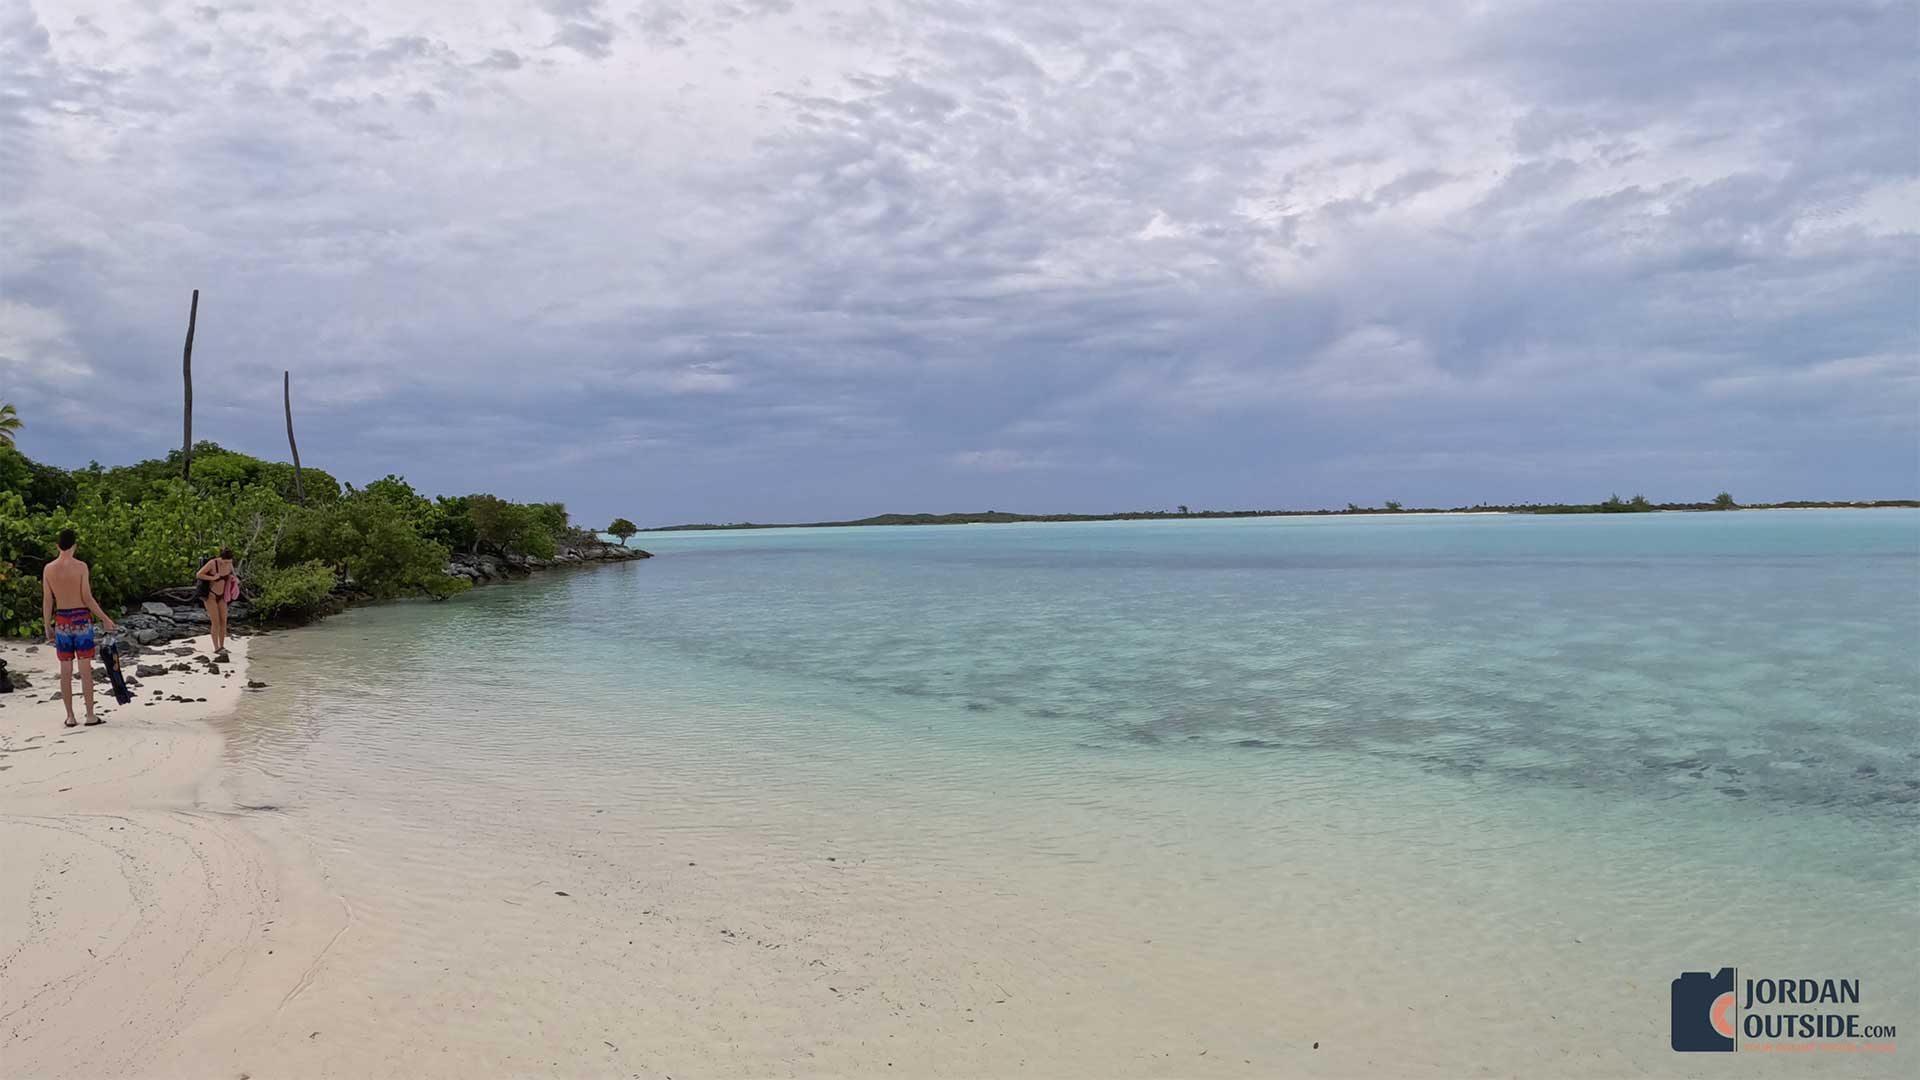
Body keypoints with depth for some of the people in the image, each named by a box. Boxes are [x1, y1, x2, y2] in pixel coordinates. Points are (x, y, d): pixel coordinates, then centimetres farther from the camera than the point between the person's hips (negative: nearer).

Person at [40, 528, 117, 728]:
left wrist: (47, 627, 11)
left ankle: (70, 717, 9)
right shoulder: (81, 566, -9)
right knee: (85, 669, 0)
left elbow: (47, 601, 3)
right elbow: (87, 598, -11)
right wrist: (105, 619, -3)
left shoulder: (48, 569, 1)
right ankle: (90, 716, 2)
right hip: (81, 619, -3)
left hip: (62, 621, 3)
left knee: (66, 671, 7)